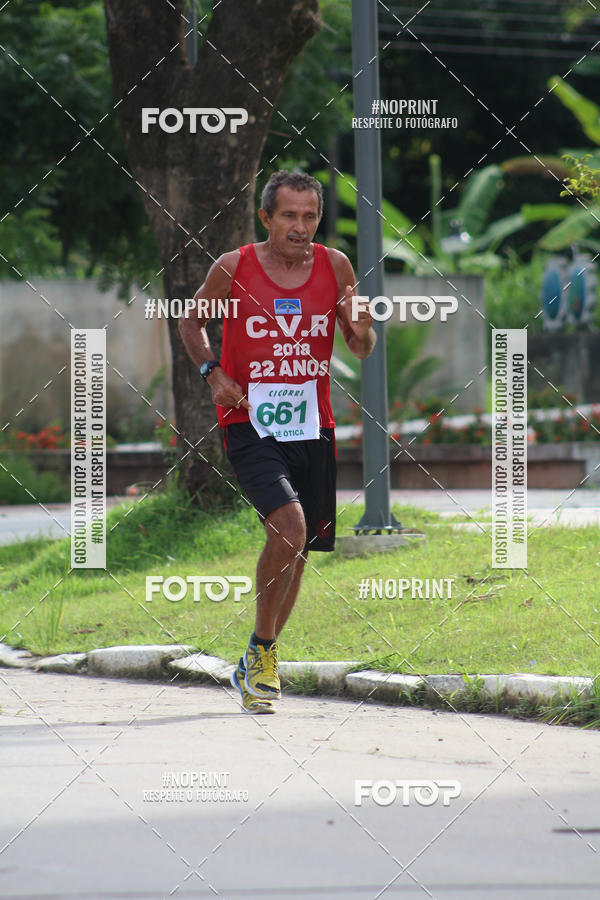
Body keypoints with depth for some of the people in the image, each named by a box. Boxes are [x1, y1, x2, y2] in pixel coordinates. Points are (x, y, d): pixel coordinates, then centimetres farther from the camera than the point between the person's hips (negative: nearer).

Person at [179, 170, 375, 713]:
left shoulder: (335, 266, 1)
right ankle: (262, 650, -7)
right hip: (251, 424, -4)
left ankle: (257, 666, 32)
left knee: (298, 549, 11)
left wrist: (362, 331, -15)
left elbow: (361, 352, 9)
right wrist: (213, 372, -5)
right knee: (289, 525, -25)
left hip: (312, 428, 4)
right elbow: (191, 322, 12)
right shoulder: (234, 267, -5)